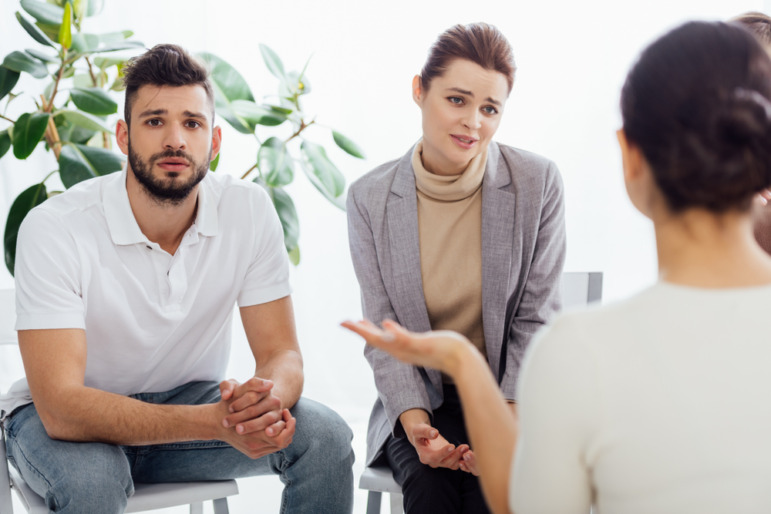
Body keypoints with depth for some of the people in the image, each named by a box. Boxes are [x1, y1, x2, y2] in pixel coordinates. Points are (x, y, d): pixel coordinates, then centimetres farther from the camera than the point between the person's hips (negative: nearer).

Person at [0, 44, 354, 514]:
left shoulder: (249, 211, -14)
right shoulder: (55, 229, -26)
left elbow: (282, 355, -11)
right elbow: (61, 408, -32)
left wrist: (268, 397, -38)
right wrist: (215, 421, -43)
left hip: (190, 398, 3)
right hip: (74, 418, -3)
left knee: (326, 437, -19)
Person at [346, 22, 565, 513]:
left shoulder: (539, 182, -7)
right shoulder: (370, 198, -4)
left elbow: (536, 320, -4)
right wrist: (413, 418, -17)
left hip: (512, 398, 0)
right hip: (420, 400, 1)